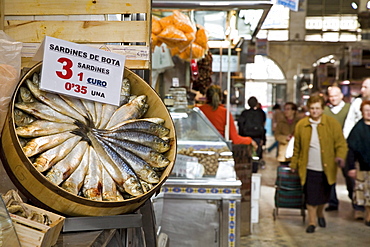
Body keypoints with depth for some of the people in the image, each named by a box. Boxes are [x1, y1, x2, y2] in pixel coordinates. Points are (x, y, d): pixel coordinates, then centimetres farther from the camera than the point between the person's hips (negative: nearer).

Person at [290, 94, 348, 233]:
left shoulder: (332, 124, -2)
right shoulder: (301, 125, 2)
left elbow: (341, 143, -3)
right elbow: (297, 147, 8)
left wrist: (340, 156, -21)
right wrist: (294, 164, 9)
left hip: (326, 168, 0)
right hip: (309, 168, 0)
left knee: (323, 195, 13)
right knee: (311, 197, 0)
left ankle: (320, 214, 41)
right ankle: (312, 222, 15)